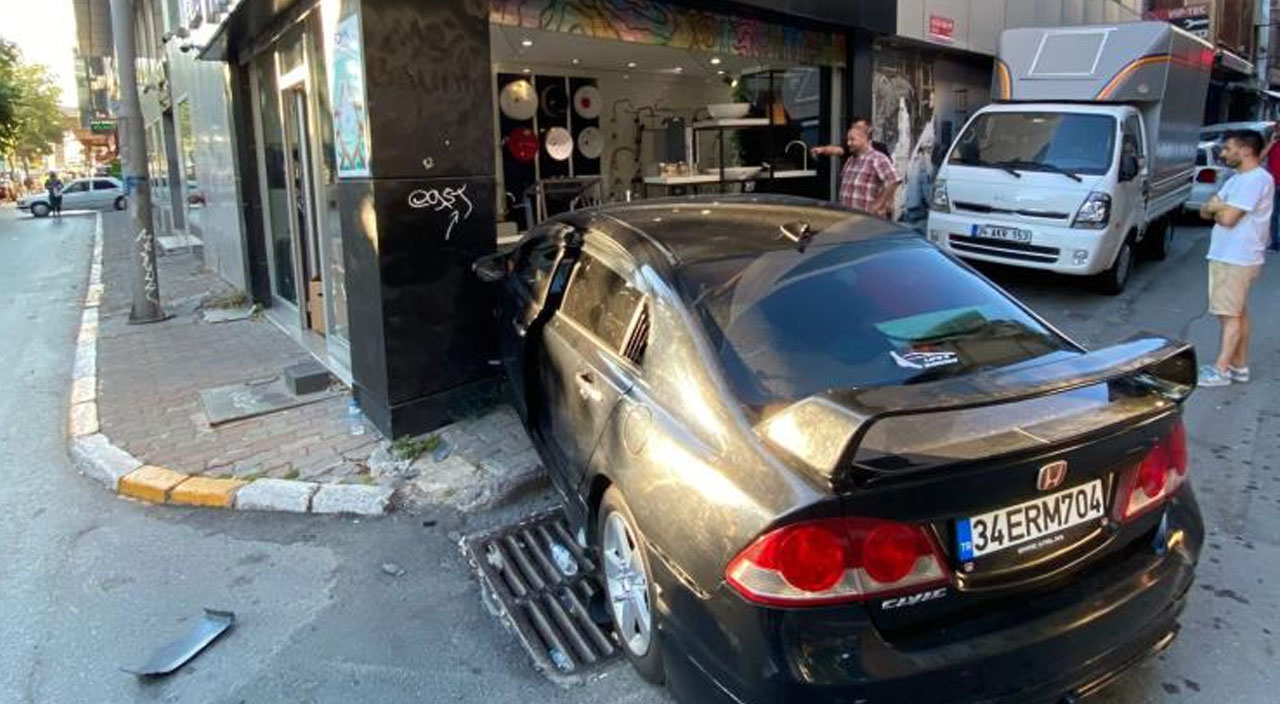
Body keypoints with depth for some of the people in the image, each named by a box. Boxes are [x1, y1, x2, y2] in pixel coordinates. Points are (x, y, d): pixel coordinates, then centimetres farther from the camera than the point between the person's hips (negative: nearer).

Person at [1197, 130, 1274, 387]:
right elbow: (1205, 211, 12)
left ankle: (1221, 370, -3)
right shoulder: (1237, 179, 16)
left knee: (1231, 315, -6)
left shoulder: (1256, 179, -17)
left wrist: (1215, 209, -2)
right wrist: (1220, 208, -8)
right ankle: (1239, 367, 22)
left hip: (1236, 259, -10)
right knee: (1239, 313, 14)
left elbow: (1227, 219, -22)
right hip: (1229, 256, 10)